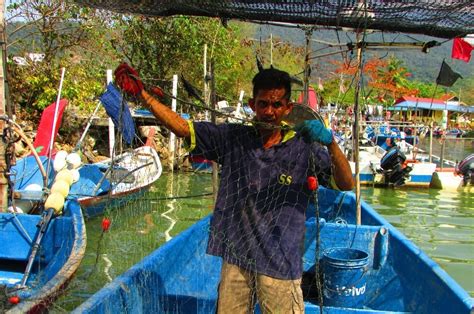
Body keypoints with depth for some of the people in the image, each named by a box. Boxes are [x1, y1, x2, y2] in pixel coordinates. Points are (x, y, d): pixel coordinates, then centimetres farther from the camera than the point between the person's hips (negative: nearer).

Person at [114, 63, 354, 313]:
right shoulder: (233, 138, 0)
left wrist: (330, 142, -30)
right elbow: (182, 127, 0)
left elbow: (346, 185, -13)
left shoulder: (304, 147, -6)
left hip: (280, 265, -2)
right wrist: (141, 93, -6)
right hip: (235, 260, 3)